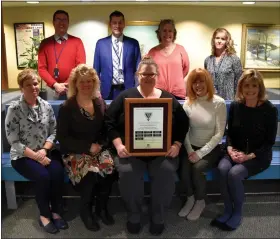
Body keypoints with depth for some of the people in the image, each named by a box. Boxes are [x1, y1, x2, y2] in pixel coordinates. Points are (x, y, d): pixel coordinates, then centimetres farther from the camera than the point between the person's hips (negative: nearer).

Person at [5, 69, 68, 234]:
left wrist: (45, 150, -13)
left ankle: (56, 211, -2)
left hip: (45, 152, 3)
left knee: (58, 172, -24)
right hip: (23, 156, -3)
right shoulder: (14, 109, -10)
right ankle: (44, 215, -1)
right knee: (43, 176, -27)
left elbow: (53, 132, 4)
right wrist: (36, 156, -17)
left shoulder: (46, 106, 2)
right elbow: (13, 141, -12)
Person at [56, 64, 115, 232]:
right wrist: (88, 147, -15)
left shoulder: (100, 103, 8)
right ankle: (86, 210, -1)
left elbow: (106, 130, 13)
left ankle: (102, 207, 0)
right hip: (75, 152, -3)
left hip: (98, 149, 4)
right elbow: (63, 138, -8)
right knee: (91, 173, -32)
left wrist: (100, 145, -8)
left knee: (109, 169, -27)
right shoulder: (67, 107, -5)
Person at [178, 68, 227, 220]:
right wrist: (190, 151, -14)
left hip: (211, 148, -3)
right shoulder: (188, 102, 1)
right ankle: (190, 198, 5)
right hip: (191, 147, 3)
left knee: (197, 168, -27)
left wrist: (200, 153, -18)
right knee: (183, 167, -24)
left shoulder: (219, 103, -10)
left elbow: (219, 134, -12)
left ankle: (200, 201, 3)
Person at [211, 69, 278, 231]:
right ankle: (228, 210, -8)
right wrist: (230, 149, -12)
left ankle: (238, 213, -4)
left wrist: (250, 156, -19)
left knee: (234, 173, -29)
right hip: (236, 152, 3)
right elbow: (230, 133, 7)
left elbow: (270, 141, -7)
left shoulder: (270, 109, -9)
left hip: (259, 155, -3)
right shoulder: (235, 106, 1)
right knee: (223, 168, -27)